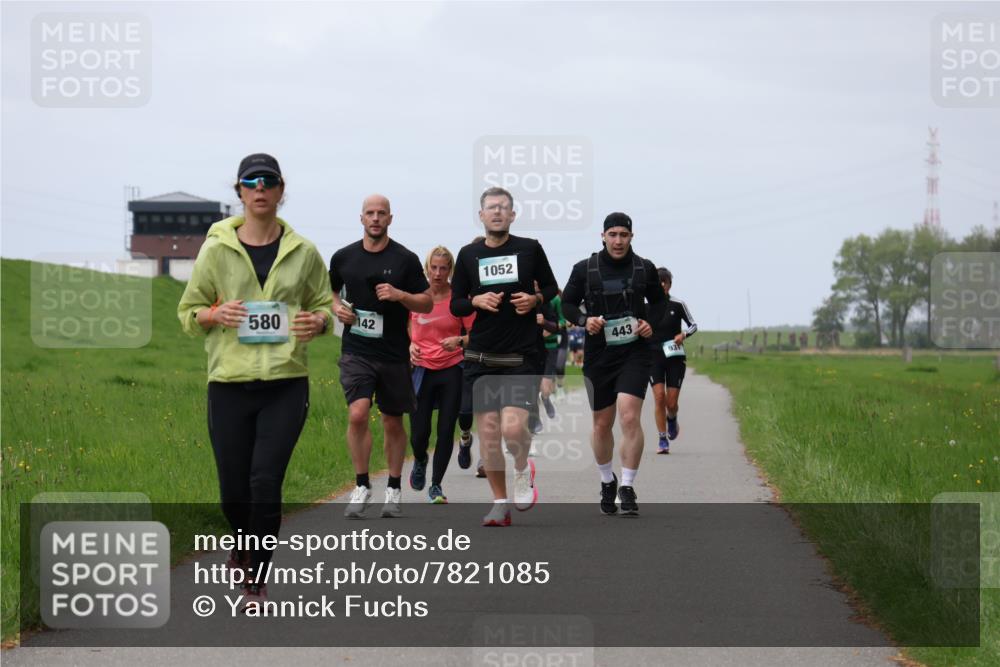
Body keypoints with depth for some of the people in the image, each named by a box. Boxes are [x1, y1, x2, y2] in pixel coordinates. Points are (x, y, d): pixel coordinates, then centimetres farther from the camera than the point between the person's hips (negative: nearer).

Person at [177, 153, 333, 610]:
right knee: (234, 491, 6)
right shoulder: (216, 250, 2)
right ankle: (244, 543, 40)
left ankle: (255, 580, 2)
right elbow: (188, 311, 9)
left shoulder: (303, 253, 5)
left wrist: (318, 322, -7)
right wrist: (215, 314, -13)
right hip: (229, 384, 0)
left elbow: (324, 307, 16)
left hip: (286, 384, 0)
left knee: (265, 482, -11)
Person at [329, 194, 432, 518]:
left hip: (394, 354, 0)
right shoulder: (344, 257, 4)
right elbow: (330, 291, 21)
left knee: (393, 423, 9)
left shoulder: (405, 259, -1)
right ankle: (362, 486, -4)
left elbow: (427, 303, 2)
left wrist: (400, 295, -16)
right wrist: (337, 307, 0)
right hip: (356, 352, 0)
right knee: (357, 414, -17)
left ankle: (393, 491, 24)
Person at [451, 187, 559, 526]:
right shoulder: (468, 255, 8)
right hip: (481, 358, 2)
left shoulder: (530, 249, 3)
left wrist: (535, 299, -7)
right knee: (488, 433, 1)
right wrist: (476, 301, -9)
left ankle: (523, 468, 16)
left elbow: (552, 288, 14)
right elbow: (455, 306, 12)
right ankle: (500, 504, 13)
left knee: (513, 427, -17)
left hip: (521, 357, -2)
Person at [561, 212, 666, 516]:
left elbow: (658, 300, 18)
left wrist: (651, 322, -1)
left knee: (630, 417, -17)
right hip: (598, 354, 1)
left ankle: (627, 488, -8)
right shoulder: (584, 269, 0)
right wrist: (584, 320, -11)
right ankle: (607, 481, 34)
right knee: (602, 424, 10)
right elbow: (567, 303, 9)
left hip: (635, 353, -1)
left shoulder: (644, 268, 3)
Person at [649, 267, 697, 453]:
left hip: (675, 357, 0)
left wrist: (683, 334, -12)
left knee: (672, 402, -1)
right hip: (654, 356, 0)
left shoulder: (678, 305, -2)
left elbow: (693, 325, 7)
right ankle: (663, 440, -6)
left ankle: (672, 419, 36)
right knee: (659, 397, -14)